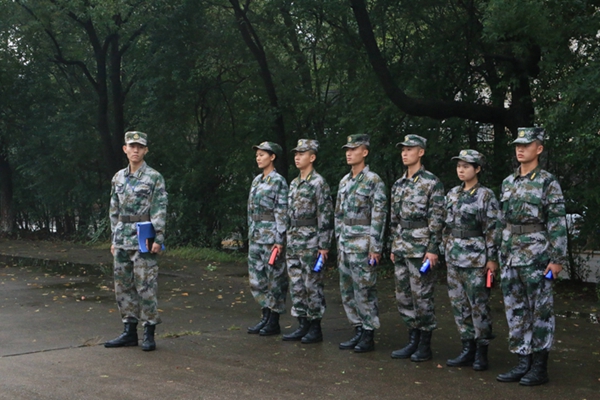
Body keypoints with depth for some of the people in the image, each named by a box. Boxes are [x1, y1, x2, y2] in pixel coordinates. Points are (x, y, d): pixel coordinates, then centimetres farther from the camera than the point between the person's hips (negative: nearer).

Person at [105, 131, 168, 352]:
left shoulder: (154, 178, -5)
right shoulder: (118, 178, 13)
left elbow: (160, 210, -9)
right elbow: (114, 211, 17)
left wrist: (158, 239, -16)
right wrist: (114, 239, 15)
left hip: (143, 240, -6)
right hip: (122, 241, 6)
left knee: (145, 287, -5)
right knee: (123, 286, 9)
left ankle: (149, 333, 3)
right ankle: (129, 331, 18)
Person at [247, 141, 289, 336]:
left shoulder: (278, 181, -9)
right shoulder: (257, 180, 14)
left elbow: (282, 212, -13)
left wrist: (279, 241, -17)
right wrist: (250, 235, 16)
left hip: (271, 235, -8)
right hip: (255, 236, 8)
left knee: (274, 277, -1)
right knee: (257, 278, 10)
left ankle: (274, 322, 5)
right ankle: (266, 316, 19)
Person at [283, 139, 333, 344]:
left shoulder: (319, 183, -10)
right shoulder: (294, 183, 15)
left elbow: (326, 216, -14)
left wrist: (324, 245, -17)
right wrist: (288, 240, 17)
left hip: (311, 242, -8)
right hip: (293, 241, 8)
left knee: (313, 286, -1)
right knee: (296, 286, 10)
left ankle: (315, 328, 6)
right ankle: (303, 325, 17)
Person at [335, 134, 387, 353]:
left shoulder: (373, 181, -10)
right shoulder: (344, 181, 14)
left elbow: (379, 216, -13)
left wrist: (375, 248, -16)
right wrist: (339, 242, 15)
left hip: (363, 245, -8)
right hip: (345, 244, 8)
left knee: (364, 291, -3)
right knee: (347, 291, 10)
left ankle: (369, 336, 6)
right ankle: (358, 331, 20)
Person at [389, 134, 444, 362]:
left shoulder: (431, 183, -7)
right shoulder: (399, 185, 13)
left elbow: (437, 218, -11)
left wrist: (433, 249, -16)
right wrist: (394, 246, 16)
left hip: (421, 247, -7)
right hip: (401, 247, 7)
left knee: (422, 296, -3)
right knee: (403, 295, 9)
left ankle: (425, 345, 6)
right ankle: (413, 341, 19)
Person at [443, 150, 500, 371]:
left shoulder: (485, 196, -7)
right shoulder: (453, 194, 11)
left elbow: (493, 230, -9)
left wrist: (492, 259, -12)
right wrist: (447, 252, 14)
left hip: (475, 259, -7)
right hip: (454, 258, 7)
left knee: (478, 305, -1)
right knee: (459, 304, 9)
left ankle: (481, 352, 8)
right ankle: (468, 349, 17)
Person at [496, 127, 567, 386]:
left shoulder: (548, 182, -6)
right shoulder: (508, 182, 13)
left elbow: (558, 224, -9)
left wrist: (557, 259, -13)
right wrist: (501, 255, 16)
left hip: (536, 255, -6)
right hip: (510, 255, 7)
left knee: (540, 311, 1)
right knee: (515, 310, 8)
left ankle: (540, 367, 7)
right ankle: (523, 363, 16)